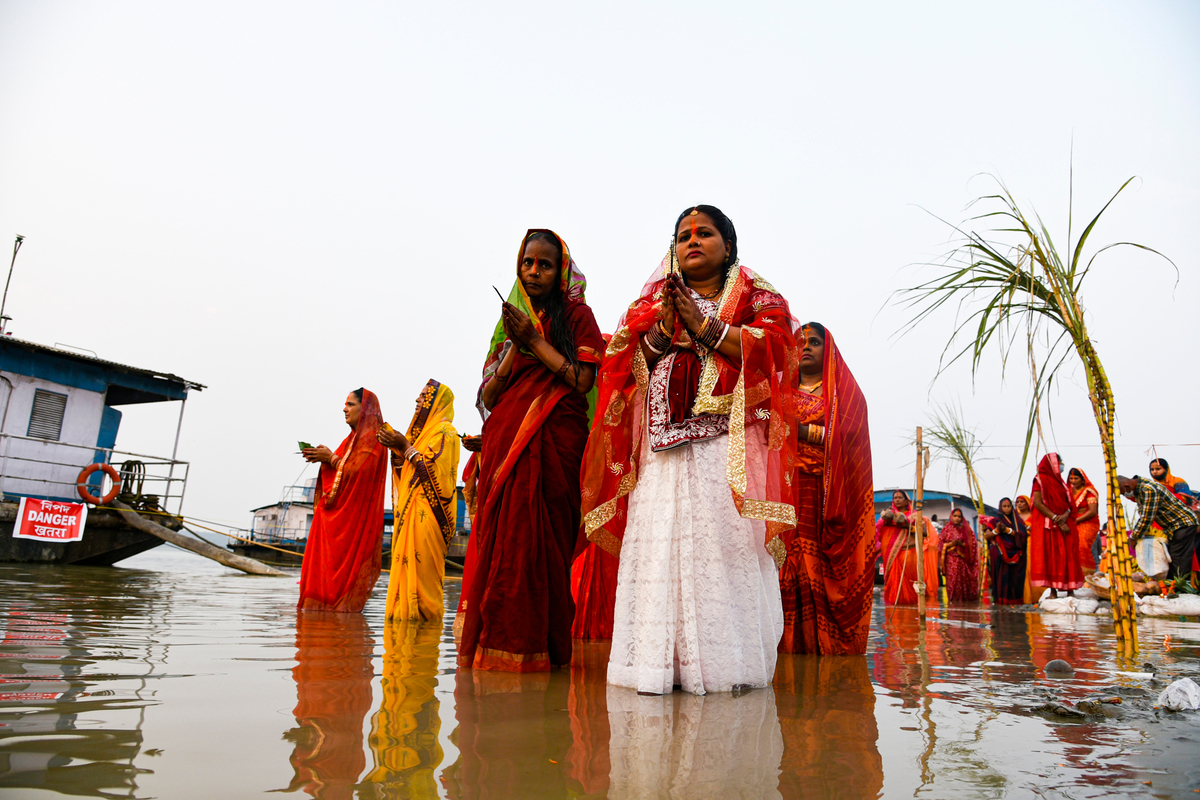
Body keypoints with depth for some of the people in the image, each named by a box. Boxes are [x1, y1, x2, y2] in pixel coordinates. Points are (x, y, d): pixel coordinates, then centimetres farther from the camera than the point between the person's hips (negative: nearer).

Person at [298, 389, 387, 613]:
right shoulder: (353, 437, 20)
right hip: (335, 510, 9)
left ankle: (343, 603, -2)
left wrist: (331, 457, -9)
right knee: (326, 556, 7)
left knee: (342, 558, -8)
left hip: (353, 511, -9)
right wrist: (324, 458, 3)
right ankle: (324, 603, 10)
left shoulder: (372, 438, -10)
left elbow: (356, 471, -18)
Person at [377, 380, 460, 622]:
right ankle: (406, 609, 7)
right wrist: (396, 449, 5)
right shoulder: (423, 429, 23)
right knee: (407, 562, 5)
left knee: (421, 564, -11)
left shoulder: (445, 431, -5)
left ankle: (424, 609, -7)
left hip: (427, 511, -8)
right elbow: (407, 469, 21)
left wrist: (406, 447, -13)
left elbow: (434, 469, -17)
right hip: (410, 508, 9)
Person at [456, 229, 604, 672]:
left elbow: (583, 380, -7)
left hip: (554, 442, -4)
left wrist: (535, 340, -4)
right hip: (505, 442, 4)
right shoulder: (511, 320, 20)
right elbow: (488, 396, 12)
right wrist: (516, 345, -1)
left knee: (540, 543, -9)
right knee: (499, 540, -2)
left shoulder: (576, 313, 8)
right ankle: (495, 642, 5)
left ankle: (537, 645, -1)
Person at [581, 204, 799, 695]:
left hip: (731, 443, -2)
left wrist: (704, 326, -5)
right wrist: (663, 330, -3)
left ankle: (724, 660, -3)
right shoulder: (654, 301, 23)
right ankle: (660, 660, -2)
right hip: (665, 443, 3)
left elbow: (774, 347, -4)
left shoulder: (757, 296, 15)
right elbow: (623, 367, 13)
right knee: (660, 543, -7)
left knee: (726, 543, -10)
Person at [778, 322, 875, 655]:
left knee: (820, 564, -10)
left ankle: (826, 642, -6)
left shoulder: (843, 389, 15)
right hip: (787, 489, 2)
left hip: (827, 493, -2)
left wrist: (802, 430, -11)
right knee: (788, 565, -9)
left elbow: (847, 432, -3)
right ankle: (790, 643, -8)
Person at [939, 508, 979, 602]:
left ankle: (965, 601, 4)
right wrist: (951, 544, -12)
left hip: (963, 559, 1)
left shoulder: (966, 529, 11)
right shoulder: (946, 529, 10)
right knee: (952, 581, -7)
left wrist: (961, 544, -13)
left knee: (964, 582, -5)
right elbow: (940, 544, 5)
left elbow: (972, 544, 3)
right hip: (951, 560, 0)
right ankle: (954, 600, -4)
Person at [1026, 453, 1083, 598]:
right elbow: (1038, 503, -11)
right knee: (1051, 556, -8)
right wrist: (1056, 520, -17)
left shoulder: (1060, 481, 20)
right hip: (1048, 525, -7)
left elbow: (1068, 503, 14)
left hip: (1066, 524, 7)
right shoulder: (1041, 480, -2)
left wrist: (1065, 515, -9)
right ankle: (1053, 591, -9)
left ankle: (1070, 590, 0)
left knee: (1068, 556, 0)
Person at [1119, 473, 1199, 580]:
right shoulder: (1138, 489, 3)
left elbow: (1146, 519, -26)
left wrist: (1133, 538, -14)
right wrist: (1134, 534, 2)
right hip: (1171, 527, 10)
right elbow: (1142, 515, 11)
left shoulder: (1149, 489, -27)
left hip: (1184, 524, -10)